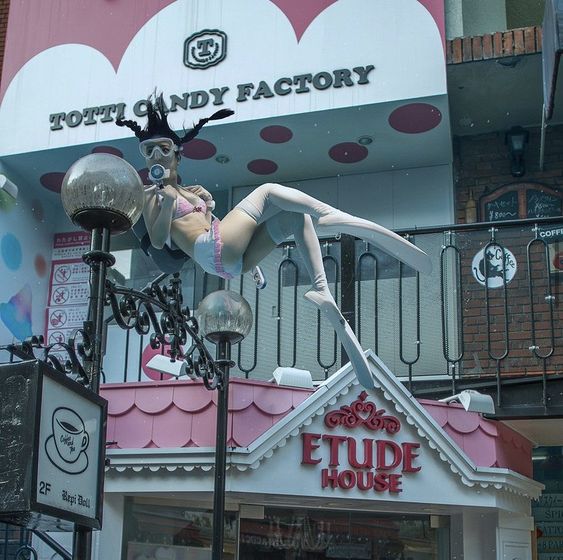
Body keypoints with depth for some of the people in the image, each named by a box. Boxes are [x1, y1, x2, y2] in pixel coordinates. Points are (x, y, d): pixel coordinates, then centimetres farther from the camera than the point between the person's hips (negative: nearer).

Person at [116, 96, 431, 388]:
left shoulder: (194, 191, 33)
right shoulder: (153, 195, 15)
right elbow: (157, 240, -2)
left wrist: (207, 202, 13)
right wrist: (167, 203, -11)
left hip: (234, 261, 7)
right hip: (211, 250, -7)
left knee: (297, 218, -7)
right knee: (267, 192, -15)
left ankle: (323, 294, -25)